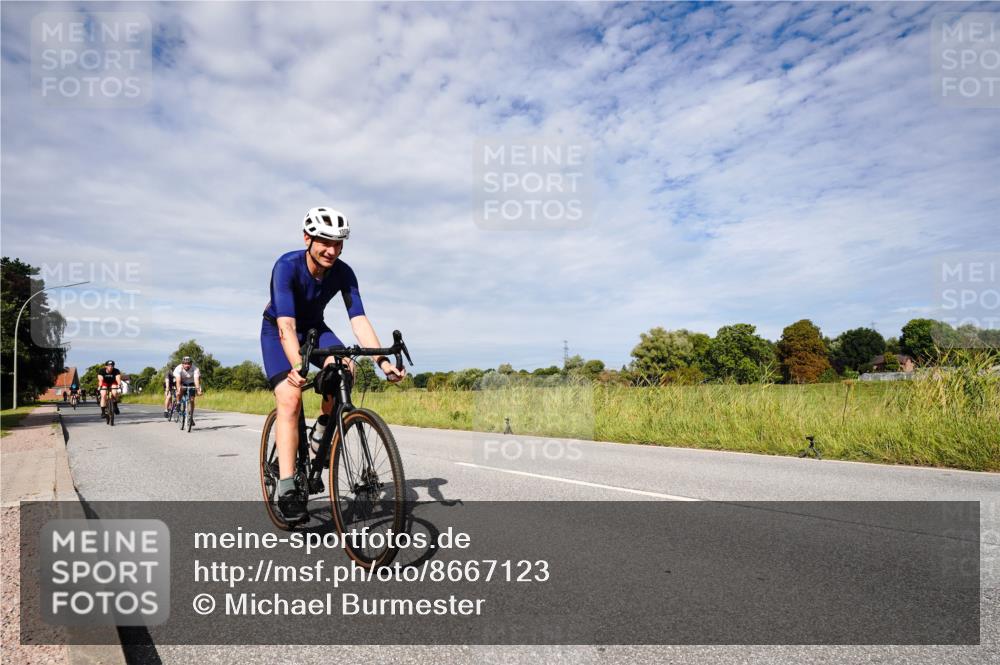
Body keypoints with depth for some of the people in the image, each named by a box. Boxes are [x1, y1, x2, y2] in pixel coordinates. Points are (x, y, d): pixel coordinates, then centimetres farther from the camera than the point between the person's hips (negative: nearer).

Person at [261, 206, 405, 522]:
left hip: (314, 328, 3)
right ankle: (287, 487, -17)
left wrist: (382, 360, -40)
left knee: (345, 368, -28)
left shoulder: (343, 273, -20)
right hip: (277, 331, -3)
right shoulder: (287, 266, -30)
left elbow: (358, 319, -26)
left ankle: (324, 428, -2)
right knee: (290, 398, -22)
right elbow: (286, 324, -40)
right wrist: (298, 365, -56)